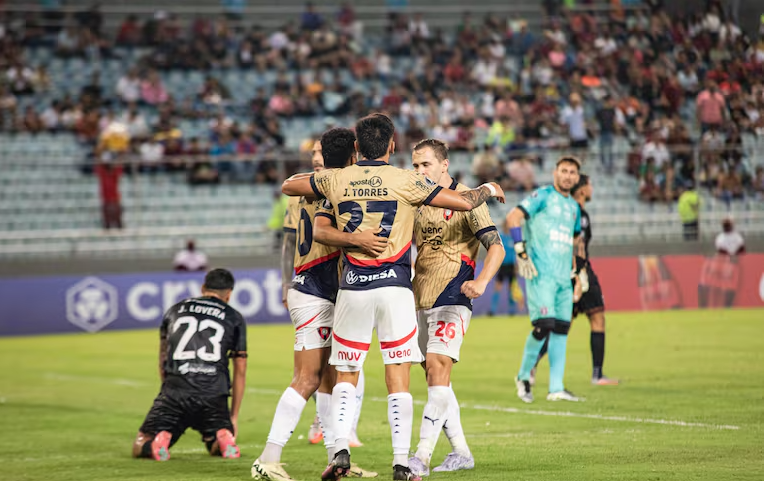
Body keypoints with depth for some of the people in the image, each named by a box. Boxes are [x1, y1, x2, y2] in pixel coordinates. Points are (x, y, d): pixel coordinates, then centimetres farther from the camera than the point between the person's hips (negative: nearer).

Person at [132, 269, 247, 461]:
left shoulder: (174, 310, 23)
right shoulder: (234, 318, 18)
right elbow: (240, 371, 18)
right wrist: (234, 416, 23)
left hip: (175, 392, 0)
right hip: (214, 395, 0)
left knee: (140, 448, 12)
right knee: (218, 447, 20)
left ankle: (157, 441, -22)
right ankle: (223, 438, -15)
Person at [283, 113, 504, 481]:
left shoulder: (335, 179, 3)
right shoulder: (405, 181, -4)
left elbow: (288, 185, 19)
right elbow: (464, 202, -3)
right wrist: (489, 189, 18)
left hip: (352, 288, 2)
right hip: (394, 287, -2)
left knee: (346, 377, 12)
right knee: (398, 379, 0)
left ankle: (340, 451, -3)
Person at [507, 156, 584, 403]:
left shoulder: (574, 206, 20)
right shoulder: (543, 196, -1)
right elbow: (513, 217, -11)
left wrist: (576, 276, 22)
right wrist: (521, 252, -17)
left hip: (563, 278, 7)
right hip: (541, 273, -7)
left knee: (561, 329, 4)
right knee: (544, 325, -15)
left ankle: (556, 388, 7)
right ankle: (524, 376, 5)